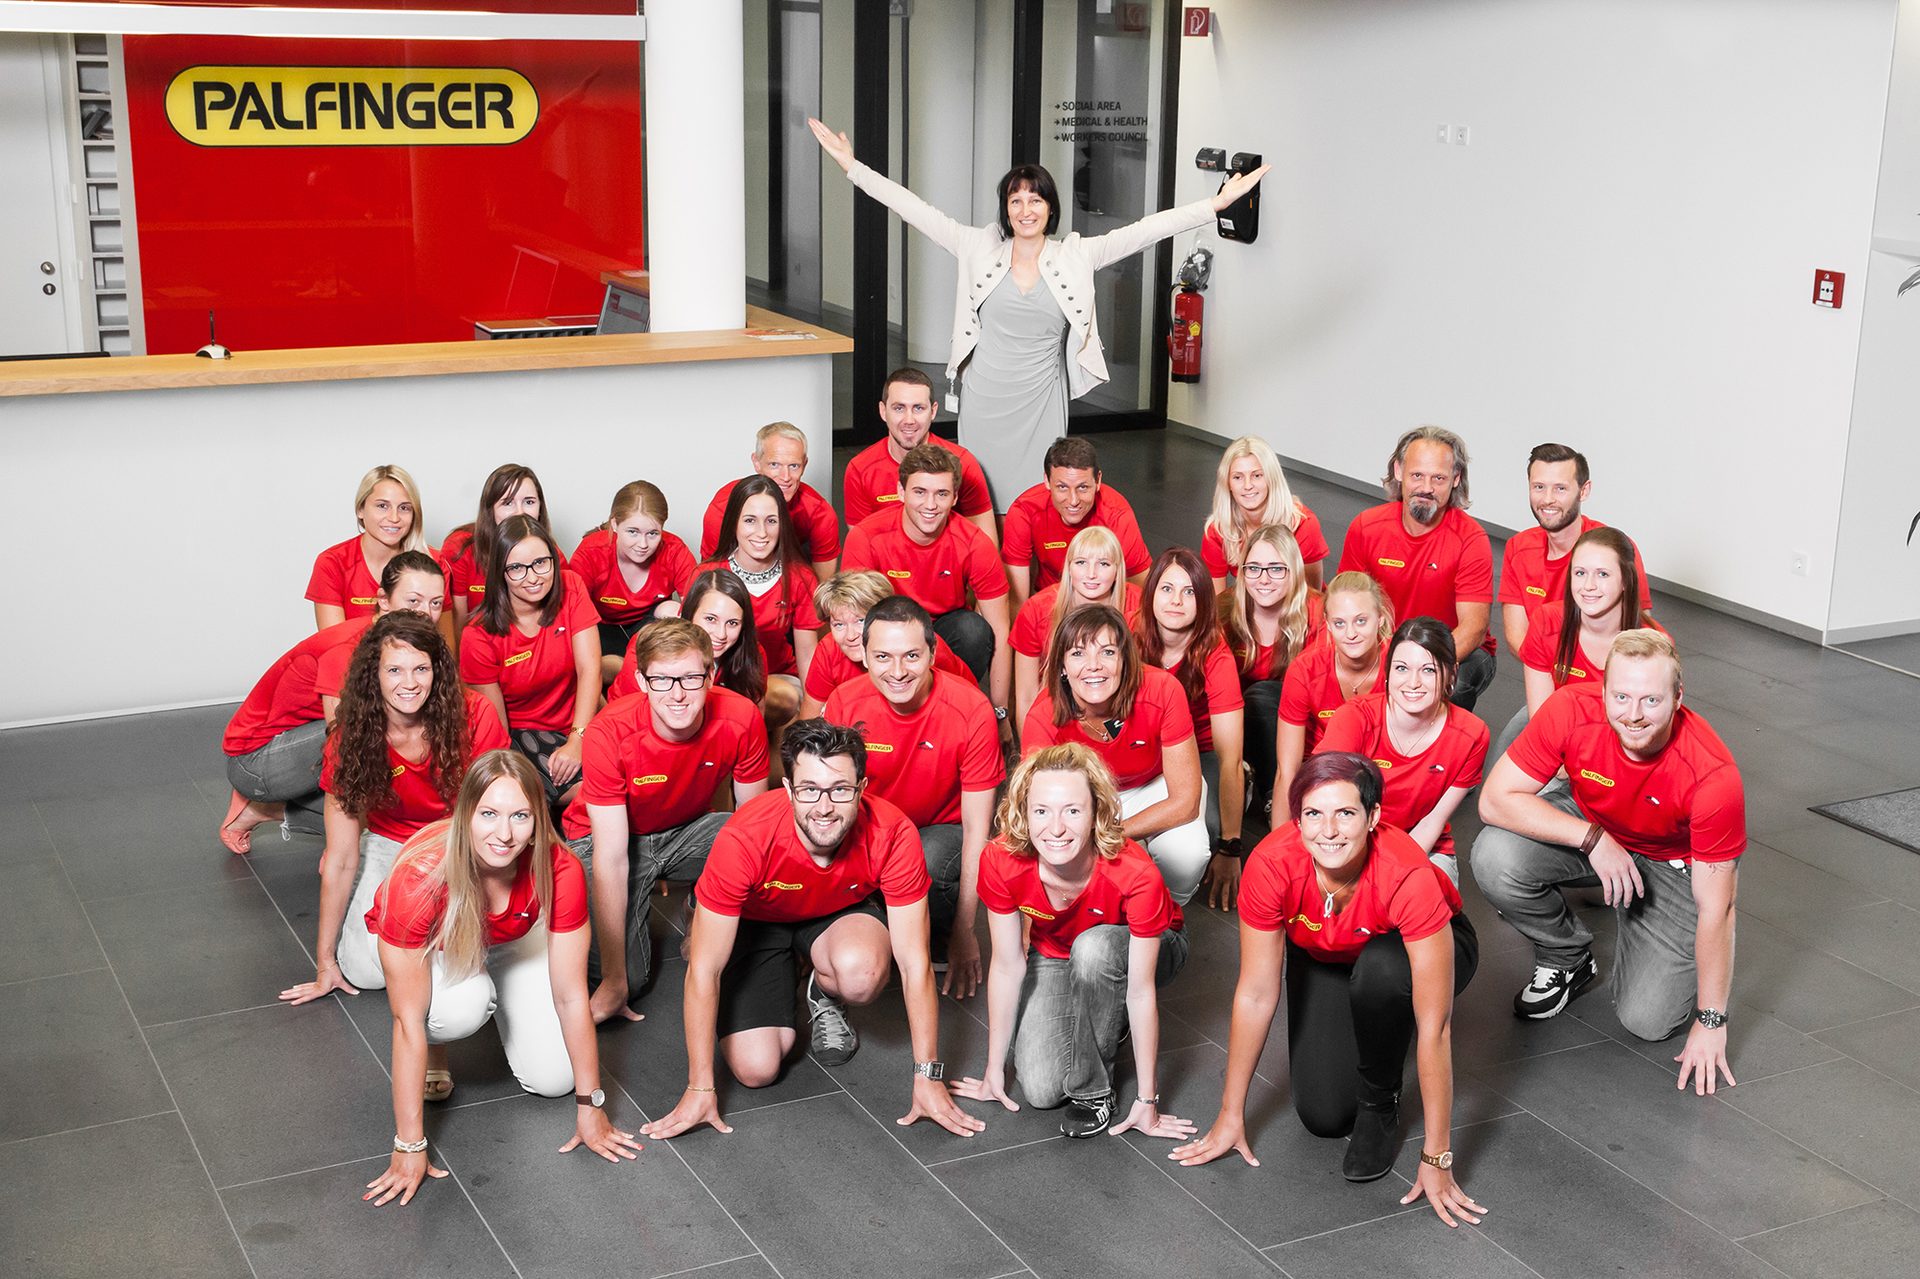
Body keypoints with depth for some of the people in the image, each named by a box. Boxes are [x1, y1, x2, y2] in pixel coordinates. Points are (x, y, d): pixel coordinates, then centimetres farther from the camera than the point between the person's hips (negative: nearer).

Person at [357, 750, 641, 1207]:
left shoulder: (559, 871, -35)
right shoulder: (419, 878, -41)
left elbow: (571, 996, -23)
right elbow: (408, 1020, -36)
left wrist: (590, 1109, -18)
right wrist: (410, 1147, -33)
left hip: (513, 941, 3)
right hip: (427, 948, -3)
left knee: (553, 1078, -10)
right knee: (464, 1003, -36)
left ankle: (501, 1000, 20)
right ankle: (434, 1045, 1)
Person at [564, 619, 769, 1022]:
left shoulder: (741, 719, -25)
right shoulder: (609, 733, -31)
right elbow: (610, 857, -30)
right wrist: (614, 982, -29)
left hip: (687, 829, 3)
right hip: (607, 835, -3)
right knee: (630, 978, -20)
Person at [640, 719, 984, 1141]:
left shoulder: (892, 834, -32)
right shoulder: (744, 840, -36)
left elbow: (915, 964, -23)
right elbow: (704, 971, -28)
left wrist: (928, 1077, -22)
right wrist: (699, 1089, -25)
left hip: (842, 915, 0)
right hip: (755, 923, 0)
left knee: (862, 975, -35)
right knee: (756, 1068, -15)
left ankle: (824, 996, 4)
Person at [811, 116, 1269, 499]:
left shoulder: (1075, 257, 0)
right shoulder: (979, 249, 2)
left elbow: (1143, 230, -5)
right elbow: (916, 209, 0)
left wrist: (1217, 203, -11)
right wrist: (852, 167, -2)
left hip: (1041, 403, -1)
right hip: (984, 400, 1)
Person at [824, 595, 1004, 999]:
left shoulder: (972, 710, -22)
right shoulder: (845, 702, -16)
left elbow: (976, 826, -15)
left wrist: (965, 930, -15)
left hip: (942, 831, -1)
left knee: (926, 869, -37)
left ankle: (941, 939, -5)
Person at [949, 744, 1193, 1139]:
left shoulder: (1135, 874, -37)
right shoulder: (1002, 862, -29)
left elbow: (1141, 990, -30)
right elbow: (1007, 966, -16)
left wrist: (1147, 1101, -24)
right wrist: (994, 1070, -8)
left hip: (1132, 949, -2)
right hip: (1054, 958, 3)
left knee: (1093, 946, -38)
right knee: (1039, 1090, -17)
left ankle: (1093, 1089, -16)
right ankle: (1105, 1021, 15)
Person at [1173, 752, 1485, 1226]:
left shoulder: (1408, 876, -40)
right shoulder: (1271, 864, -33)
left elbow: (1434, 1026, -36)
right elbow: (1256, 994, -22)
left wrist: (1436, 1159, -34)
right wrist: (1231, 1117, -15)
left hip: (1411, 948, -2)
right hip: (1323, 958, 2)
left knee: (1381, 971, -37)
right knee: (1322, 1114, -12)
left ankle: (1380, 1105, -9)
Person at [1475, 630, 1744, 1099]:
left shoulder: (1713, 775, -34)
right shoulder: (1571, 711, -30)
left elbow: (1715, 908, -26)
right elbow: (1495, 799, -24)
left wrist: (1711, 1023, -20)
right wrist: (1593, 838, -33)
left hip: (1674, 862, -2)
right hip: (1587, 824, 2)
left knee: (1647, 1020, -16)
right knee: (1496, 858, -29)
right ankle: (1567, 957, 2)